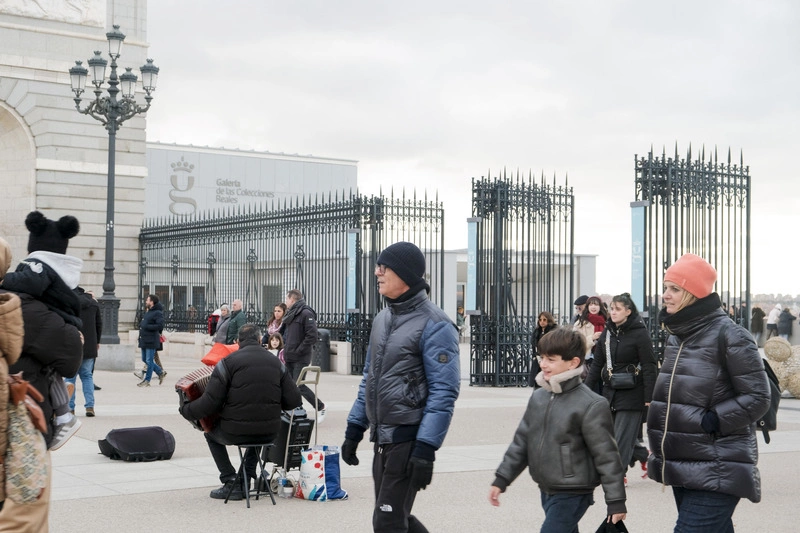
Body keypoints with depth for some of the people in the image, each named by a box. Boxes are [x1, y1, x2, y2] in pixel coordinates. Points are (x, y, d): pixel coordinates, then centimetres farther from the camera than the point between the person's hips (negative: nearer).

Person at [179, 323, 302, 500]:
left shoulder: (228, 362, -7)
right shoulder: (276, 363, 5)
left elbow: (210, 403, -11)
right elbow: (294, 401, 2)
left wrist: (185, 410, 6)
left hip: (235, 432, -4)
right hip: (269, 434, 4)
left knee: (211, 434, 29)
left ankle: (231, 482, 19)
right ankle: (247, 478, 31)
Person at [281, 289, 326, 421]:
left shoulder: (306, 313, -13)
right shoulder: (291, 314, 15)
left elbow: (312, 336, -20)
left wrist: (298, 350, -17)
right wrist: (286, 347, 12)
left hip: (300, 359, -8)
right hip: (289, 357, 9)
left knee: (298, 386, -8)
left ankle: (320, 406, 9)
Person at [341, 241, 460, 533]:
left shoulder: (434, 324, -14)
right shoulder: (382, 319, 12)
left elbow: (443, 392, -18)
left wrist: (425, 449, -22)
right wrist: (354, 430, 17)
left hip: (409, 440, -8)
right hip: (382, 438, 8)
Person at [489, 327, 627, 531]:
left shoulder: (591, 406, -16)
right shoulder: (538, 397, 5)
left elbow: (606, 456, -14)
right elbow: (522, 441, 12)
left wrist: (616, 502, -12)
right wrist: (501, 479, 10)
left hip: (572, 496, -7)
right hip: (547, 491, 8)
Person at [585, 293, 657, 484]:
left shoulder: (639, 334, -10)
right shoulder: (607, 334, 9)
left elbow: (649, 367, -12)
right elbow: (597, 365, 13)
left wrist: (649, 398, -16)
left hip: (631, 394, -7)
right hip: (610, 392, 7)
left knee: (622, 437, -6)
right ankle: (645, 457, 31)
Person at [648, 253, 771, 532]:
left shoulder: (729, 336, -13)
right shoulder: (676, 336, 11)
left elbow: (757, 398, -14)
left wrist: (710, 421, -19)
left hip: (717, 471, -8)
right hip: (682, 467, 8)